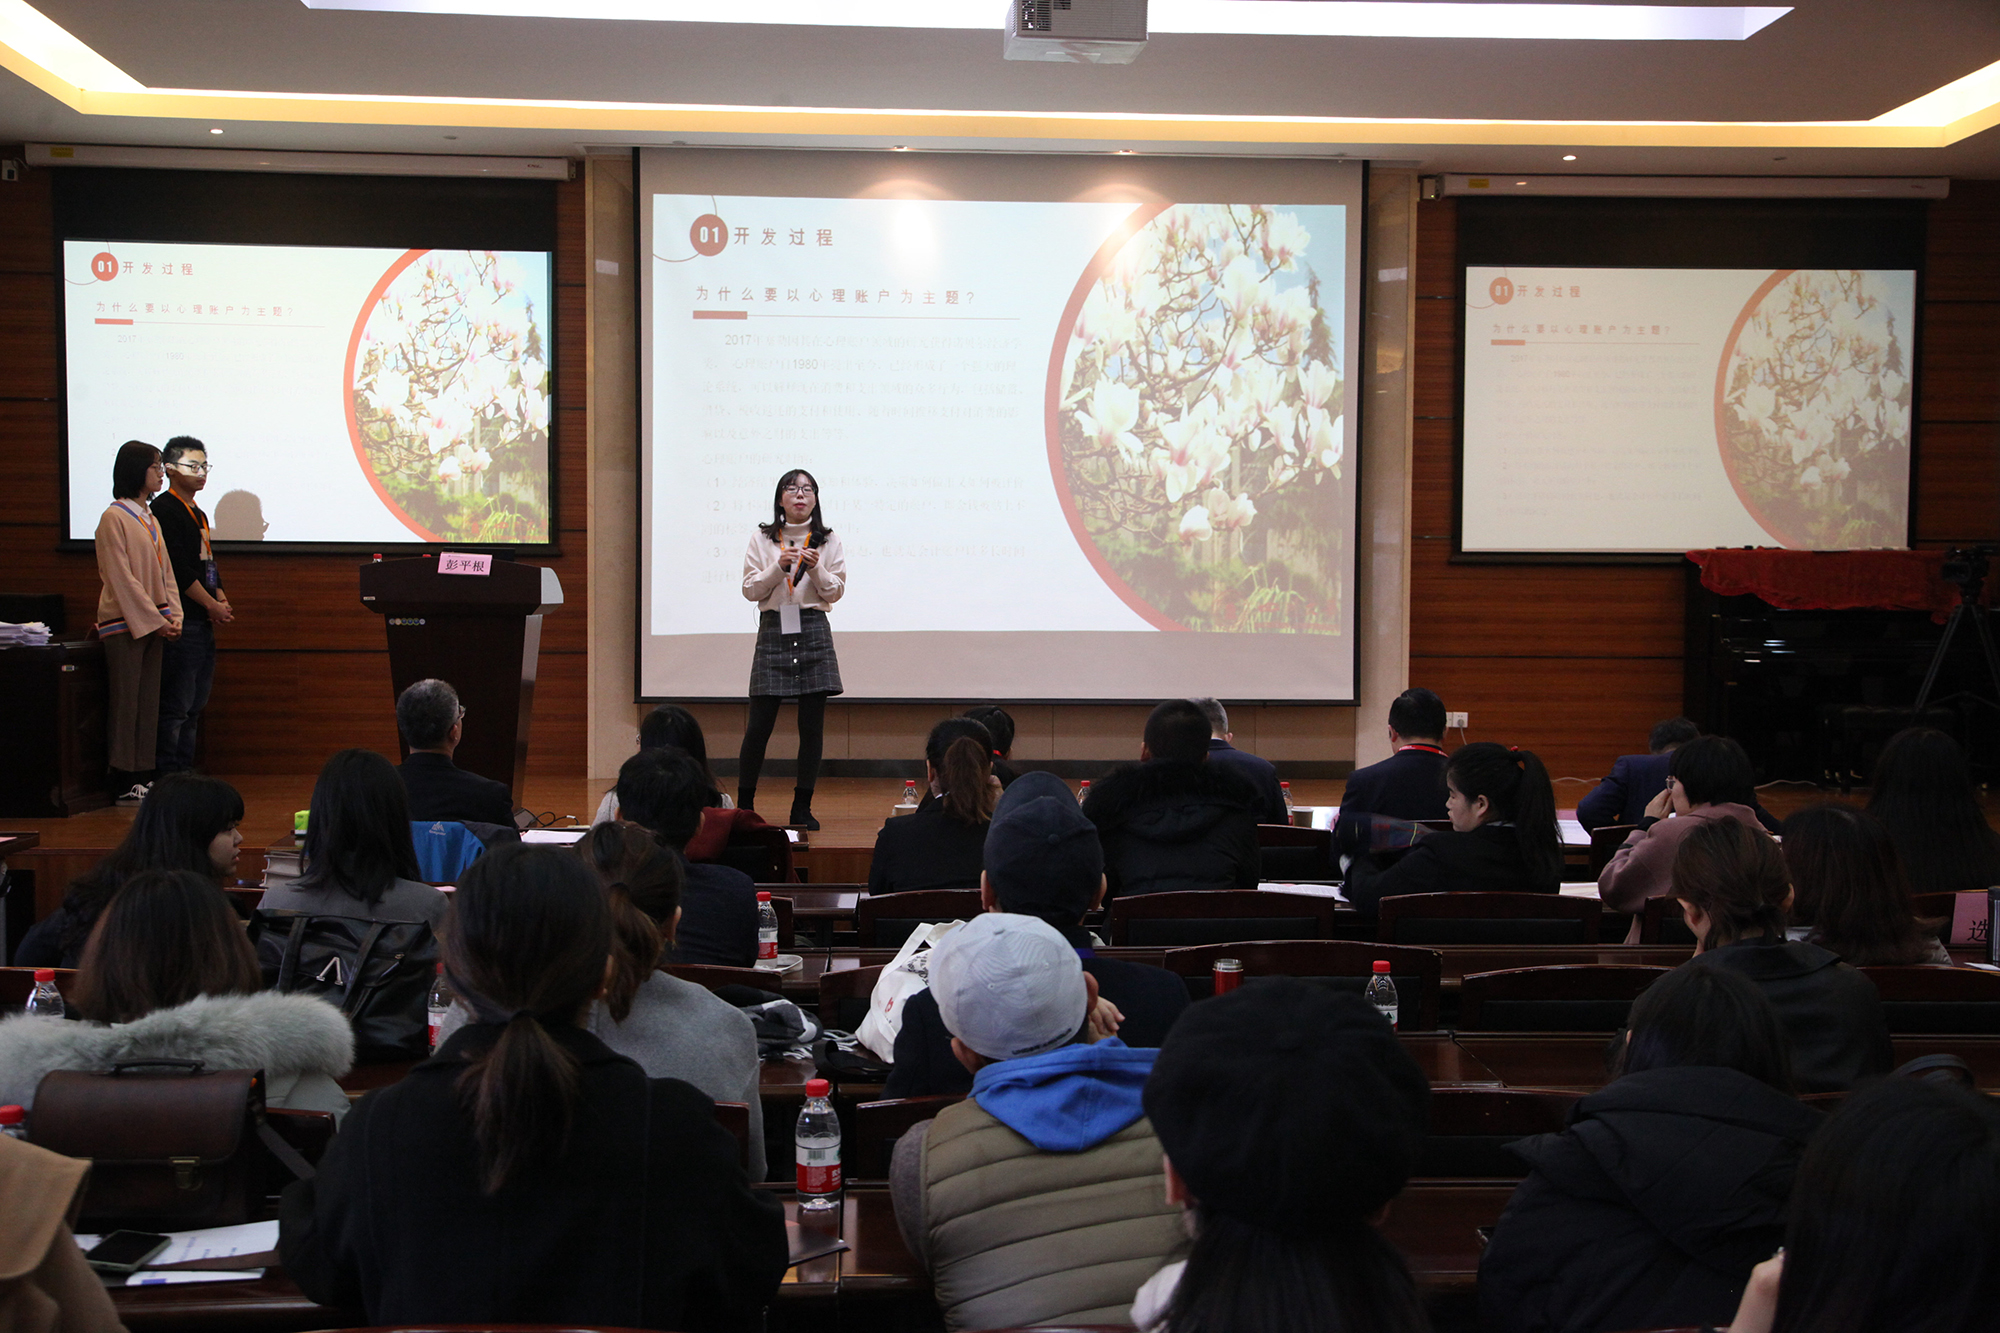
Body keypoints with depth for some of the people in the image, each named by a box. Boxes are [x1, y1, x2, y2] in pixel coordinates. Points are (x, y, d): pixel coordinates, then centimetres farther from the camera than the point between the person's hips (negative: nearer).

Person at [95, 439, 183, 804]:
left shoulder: (151, 520, 16)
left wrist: (173, 617, 3)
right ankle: (125, 783, -1)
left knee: (149, 702, 8)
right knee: (125, 701, -4)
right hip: (124, 623, -8)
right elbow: (122, 578, -13)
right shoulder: (114, 518, -9)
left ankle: (144, 776, 12)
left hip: (154, 621, 8)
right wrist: (155, 620, -15)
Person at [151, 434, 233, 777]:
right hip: (181, 623, -10)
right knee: (176, 706, -9)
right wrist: (212, 605, -11)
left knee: (194, 706, 12)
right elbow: (178, 569, -17)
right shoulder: (165, 509, -10)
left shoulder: (197, 513, 20)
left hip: (204, 623, 10)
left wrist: (221, 599, 6)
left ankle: (185, 771, 17)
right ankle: (168, 776, -7)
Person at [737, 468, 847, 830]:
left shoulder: (828, 540, 8)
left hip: (813, 631, 1)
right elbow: (750, 589, 2)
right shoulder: (762, 539, 6)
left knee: (812, 725, 0)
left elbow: (836, 591, 6)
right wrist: (779, 567, -13)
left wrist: (815, 570, -12)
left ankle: (802, 809, 9)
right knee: (759, 725, -3)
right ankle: (744, 805, 11)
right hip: (773, 629, -1)